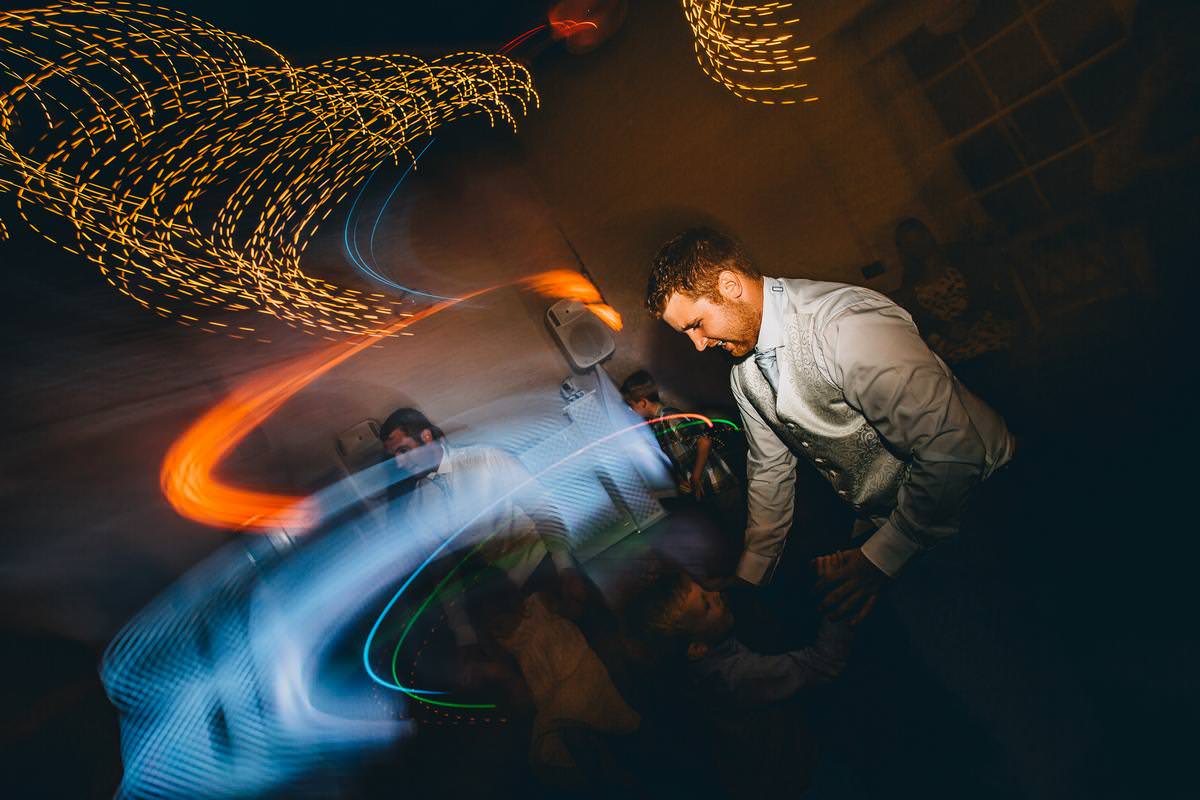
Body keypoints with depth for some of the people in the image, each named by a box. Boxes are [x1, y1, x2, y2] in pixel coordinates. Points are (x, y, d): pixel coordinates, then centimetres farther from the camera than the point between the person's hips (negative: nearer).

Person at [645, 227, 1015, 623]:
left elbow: (952, 449, -30)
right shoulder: (744, 375, -1)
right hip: (883, 524, 7)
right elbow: (770, 472, 11)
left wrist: (878, 560, -22)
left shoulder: (847, 325, -29)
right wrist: (747, 581, 12)